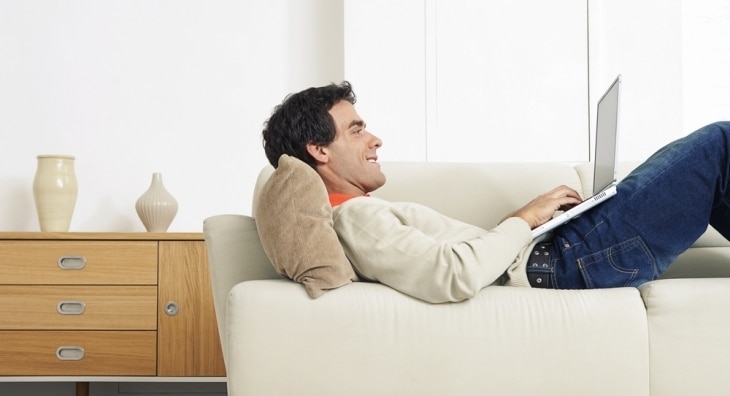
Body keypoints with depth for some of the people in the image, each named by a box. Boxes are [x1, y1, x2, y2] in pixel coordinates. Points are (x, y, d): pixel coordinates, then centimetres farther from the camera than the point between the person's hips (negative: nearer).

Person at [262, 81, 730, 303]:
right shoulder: (357, 218, -18)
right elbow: (455, 276, -32)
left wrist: (527, 217, 5)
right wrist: (524, 219, -18)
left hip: (544, 251, 10)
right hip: (564, 261, -10)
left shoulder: (362, 214, 14)